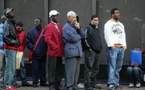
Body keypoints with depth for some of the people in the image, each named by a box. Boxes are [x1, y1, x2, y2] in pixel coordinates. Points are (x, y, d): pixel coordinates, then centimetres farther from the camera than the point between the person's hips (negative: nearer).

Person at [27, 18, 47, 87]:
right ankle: (35, 82, 6)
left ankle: (43, 81, 17)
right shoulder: (31, 32, 4)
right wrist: (32, 48, -11)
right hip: (35, 54, -1)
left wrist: (46, 49, -3)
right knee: (35, 68, -1)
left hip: (43, 54, 1)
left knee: (43, 68, 9)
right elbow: (28, 42, 1)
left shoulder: (44, 31, 4)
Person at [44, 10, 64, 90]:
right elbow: (48, 39, -16)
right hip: (53, 52, -7)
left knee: (58, 70, 13)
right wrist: (55, 47, -16)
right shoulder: (49, 27, -8)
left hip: (59, 52, 7)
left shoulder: (60, 26, 14)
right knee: (52, 69, -1)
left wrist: (62, 48, 7)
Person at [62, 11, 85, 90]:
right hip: (71, 52, -8)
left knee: (76, 71, 9)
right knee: (71, 71, -10)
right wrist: (79, 36, 3)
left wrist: (79, 28, -2)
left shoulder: (76, 26, 22)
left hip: (78, 52, 8)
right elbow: (72, 38, -16)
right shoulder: (66, 27, -6)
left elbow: (83, 35, 14)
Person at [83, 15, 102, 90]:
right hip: (90, 51, -9)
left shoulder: (97, 29, 19)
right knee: (89, 68, -8)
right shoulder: (88, 28, -7)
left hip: (97, 51, 9)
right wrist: (89, 47, -15)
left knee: (96, 69, 13)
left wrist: (99, 48, 17)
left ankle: (93, 83, 22)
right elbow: (84, 39, -14)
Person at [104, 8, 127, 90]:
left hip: (121, 48, 7)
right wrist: (111, 45, -16)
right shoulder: (109, 24, -1)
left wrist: (124, 45, 11)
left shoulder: (121, 24, 21)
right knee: (112, 66, -11)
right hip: (113, 48, -7)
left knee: (118, 67, 7)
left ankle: (116, 82, 13)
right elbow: (107, 35, -9)